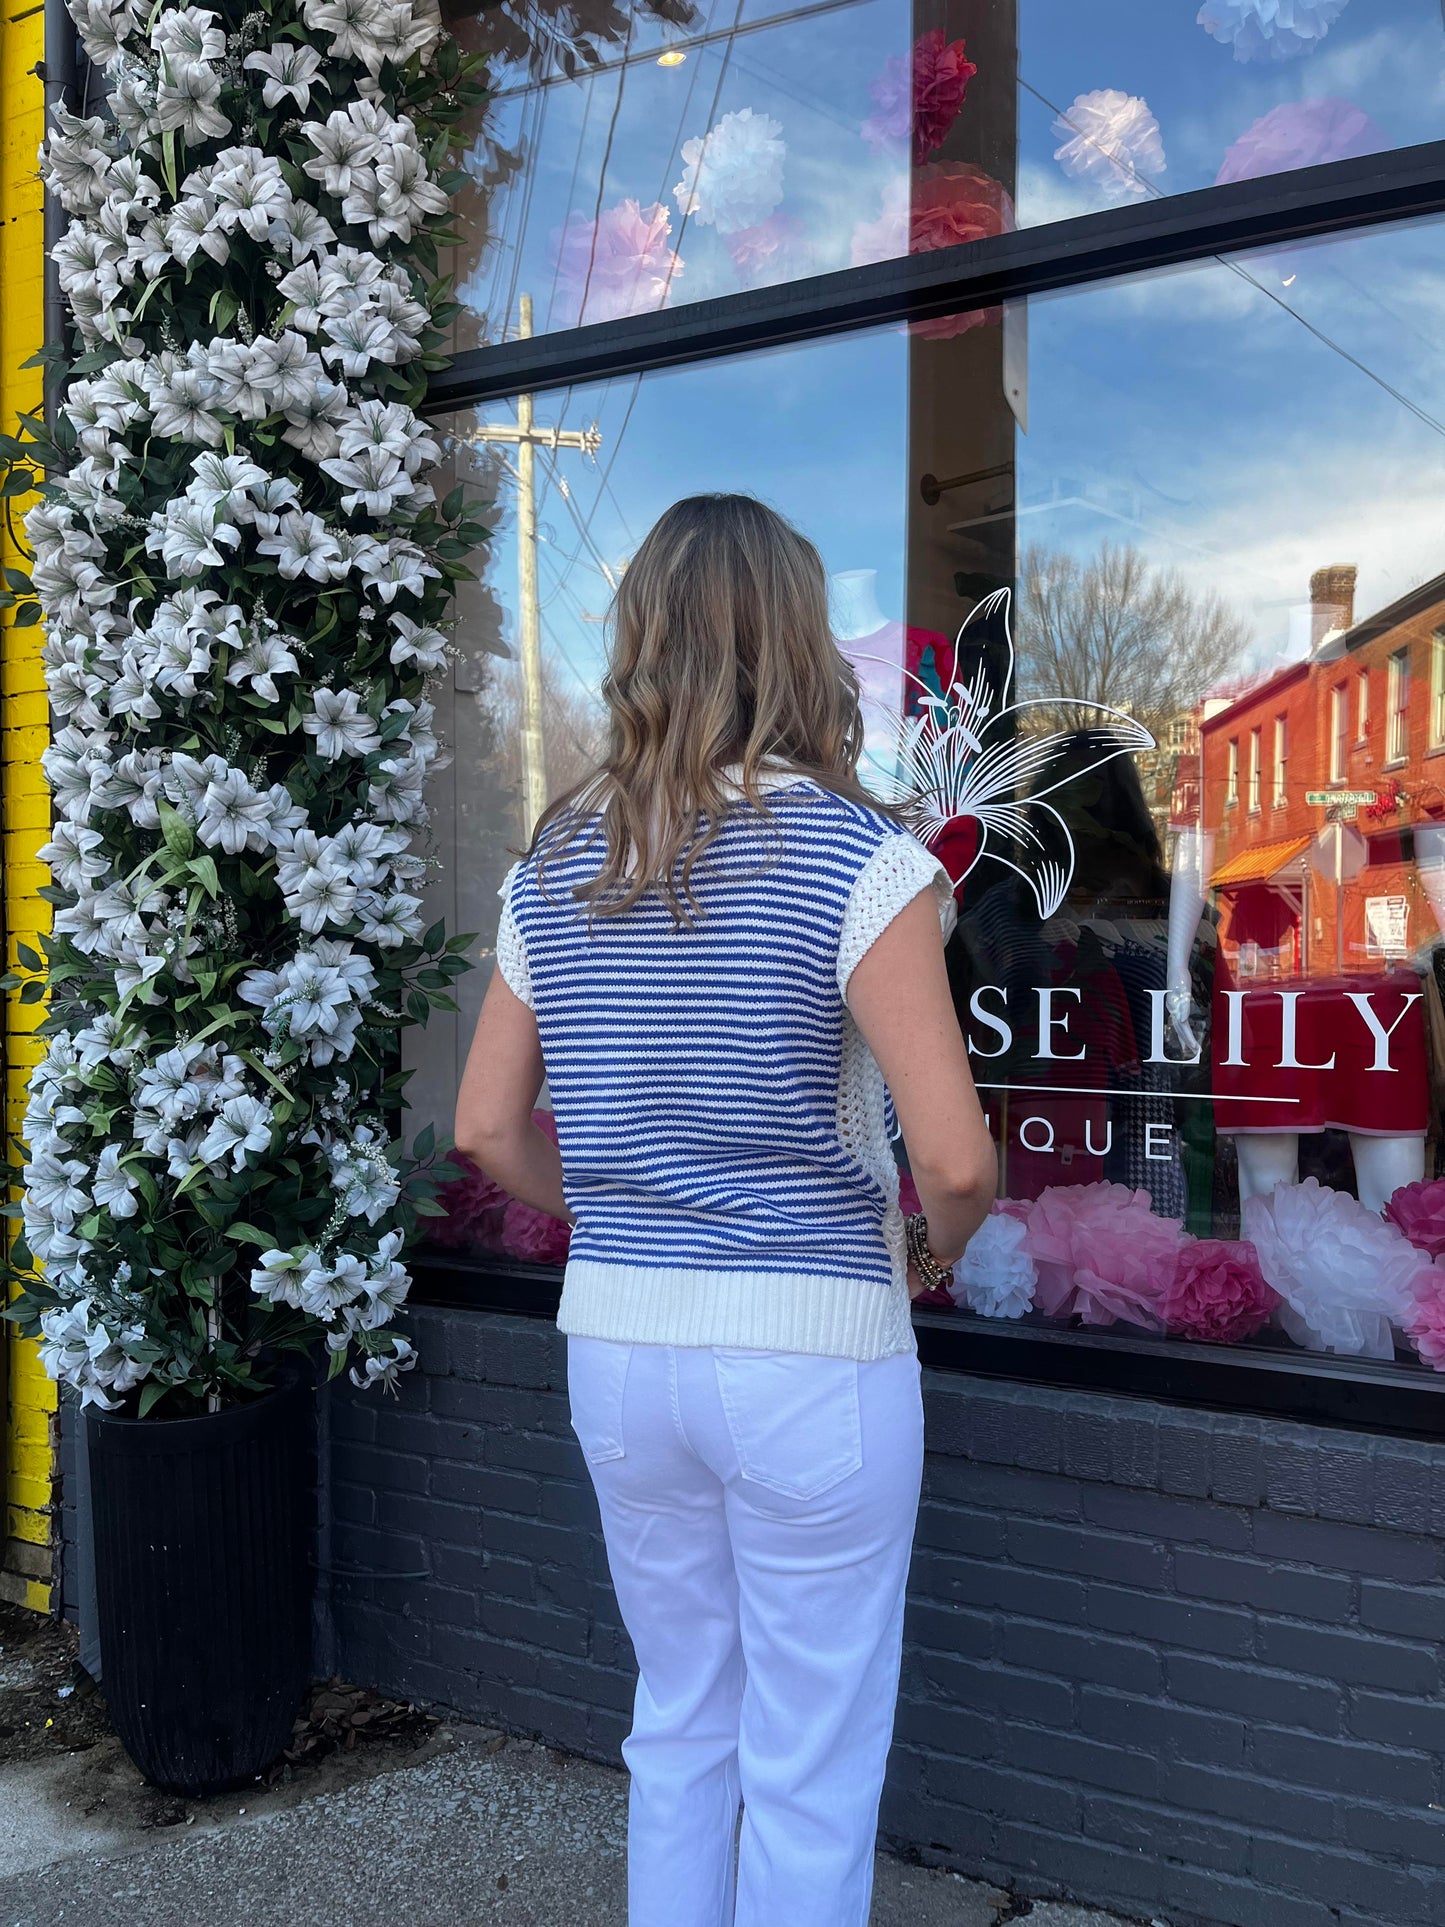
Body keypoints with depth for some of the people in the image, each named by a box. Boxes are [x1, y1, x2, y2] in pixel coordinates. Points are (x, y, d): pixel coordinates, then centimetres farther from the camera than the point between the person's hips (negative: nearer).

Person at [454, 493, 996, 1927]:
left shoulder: (555, 867, 3)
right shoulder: (854, 855, -13)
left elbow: (488, 1127, 8)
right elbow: (957, 1159, -17)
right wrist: (933, 1250, 3)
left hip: (614, 1340, 6)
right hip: (812, 1346, -5)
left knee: (677, 1727, 23)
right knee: (811, 1771, 12)